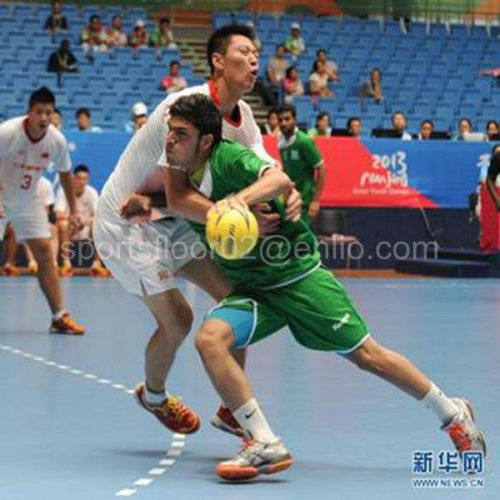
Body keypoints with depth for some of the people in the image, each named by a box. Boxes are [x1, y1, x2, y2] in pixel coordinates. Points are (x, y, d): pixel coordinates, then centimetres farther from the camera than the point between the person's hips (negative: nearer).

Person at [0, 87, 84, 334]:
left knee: (45, 253, -2)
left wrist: (73, 210, 5)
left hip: (28, 201, 4)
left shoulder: (57, 140, -12)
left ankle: (59, 317, 1)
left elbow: (65, 174, 4)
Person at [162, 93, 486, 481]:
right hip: (251, 290, 6)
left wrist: (240, 198, -51)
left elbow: (280, 180, -34)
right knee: (210, 338, -23)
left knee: (367, 356, 0)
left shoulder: (228, 157, -19)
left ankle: (453, 413, 22)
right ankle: (266, 445, -20)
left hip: (298, 274, -5)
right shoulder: (180, 177, 1)